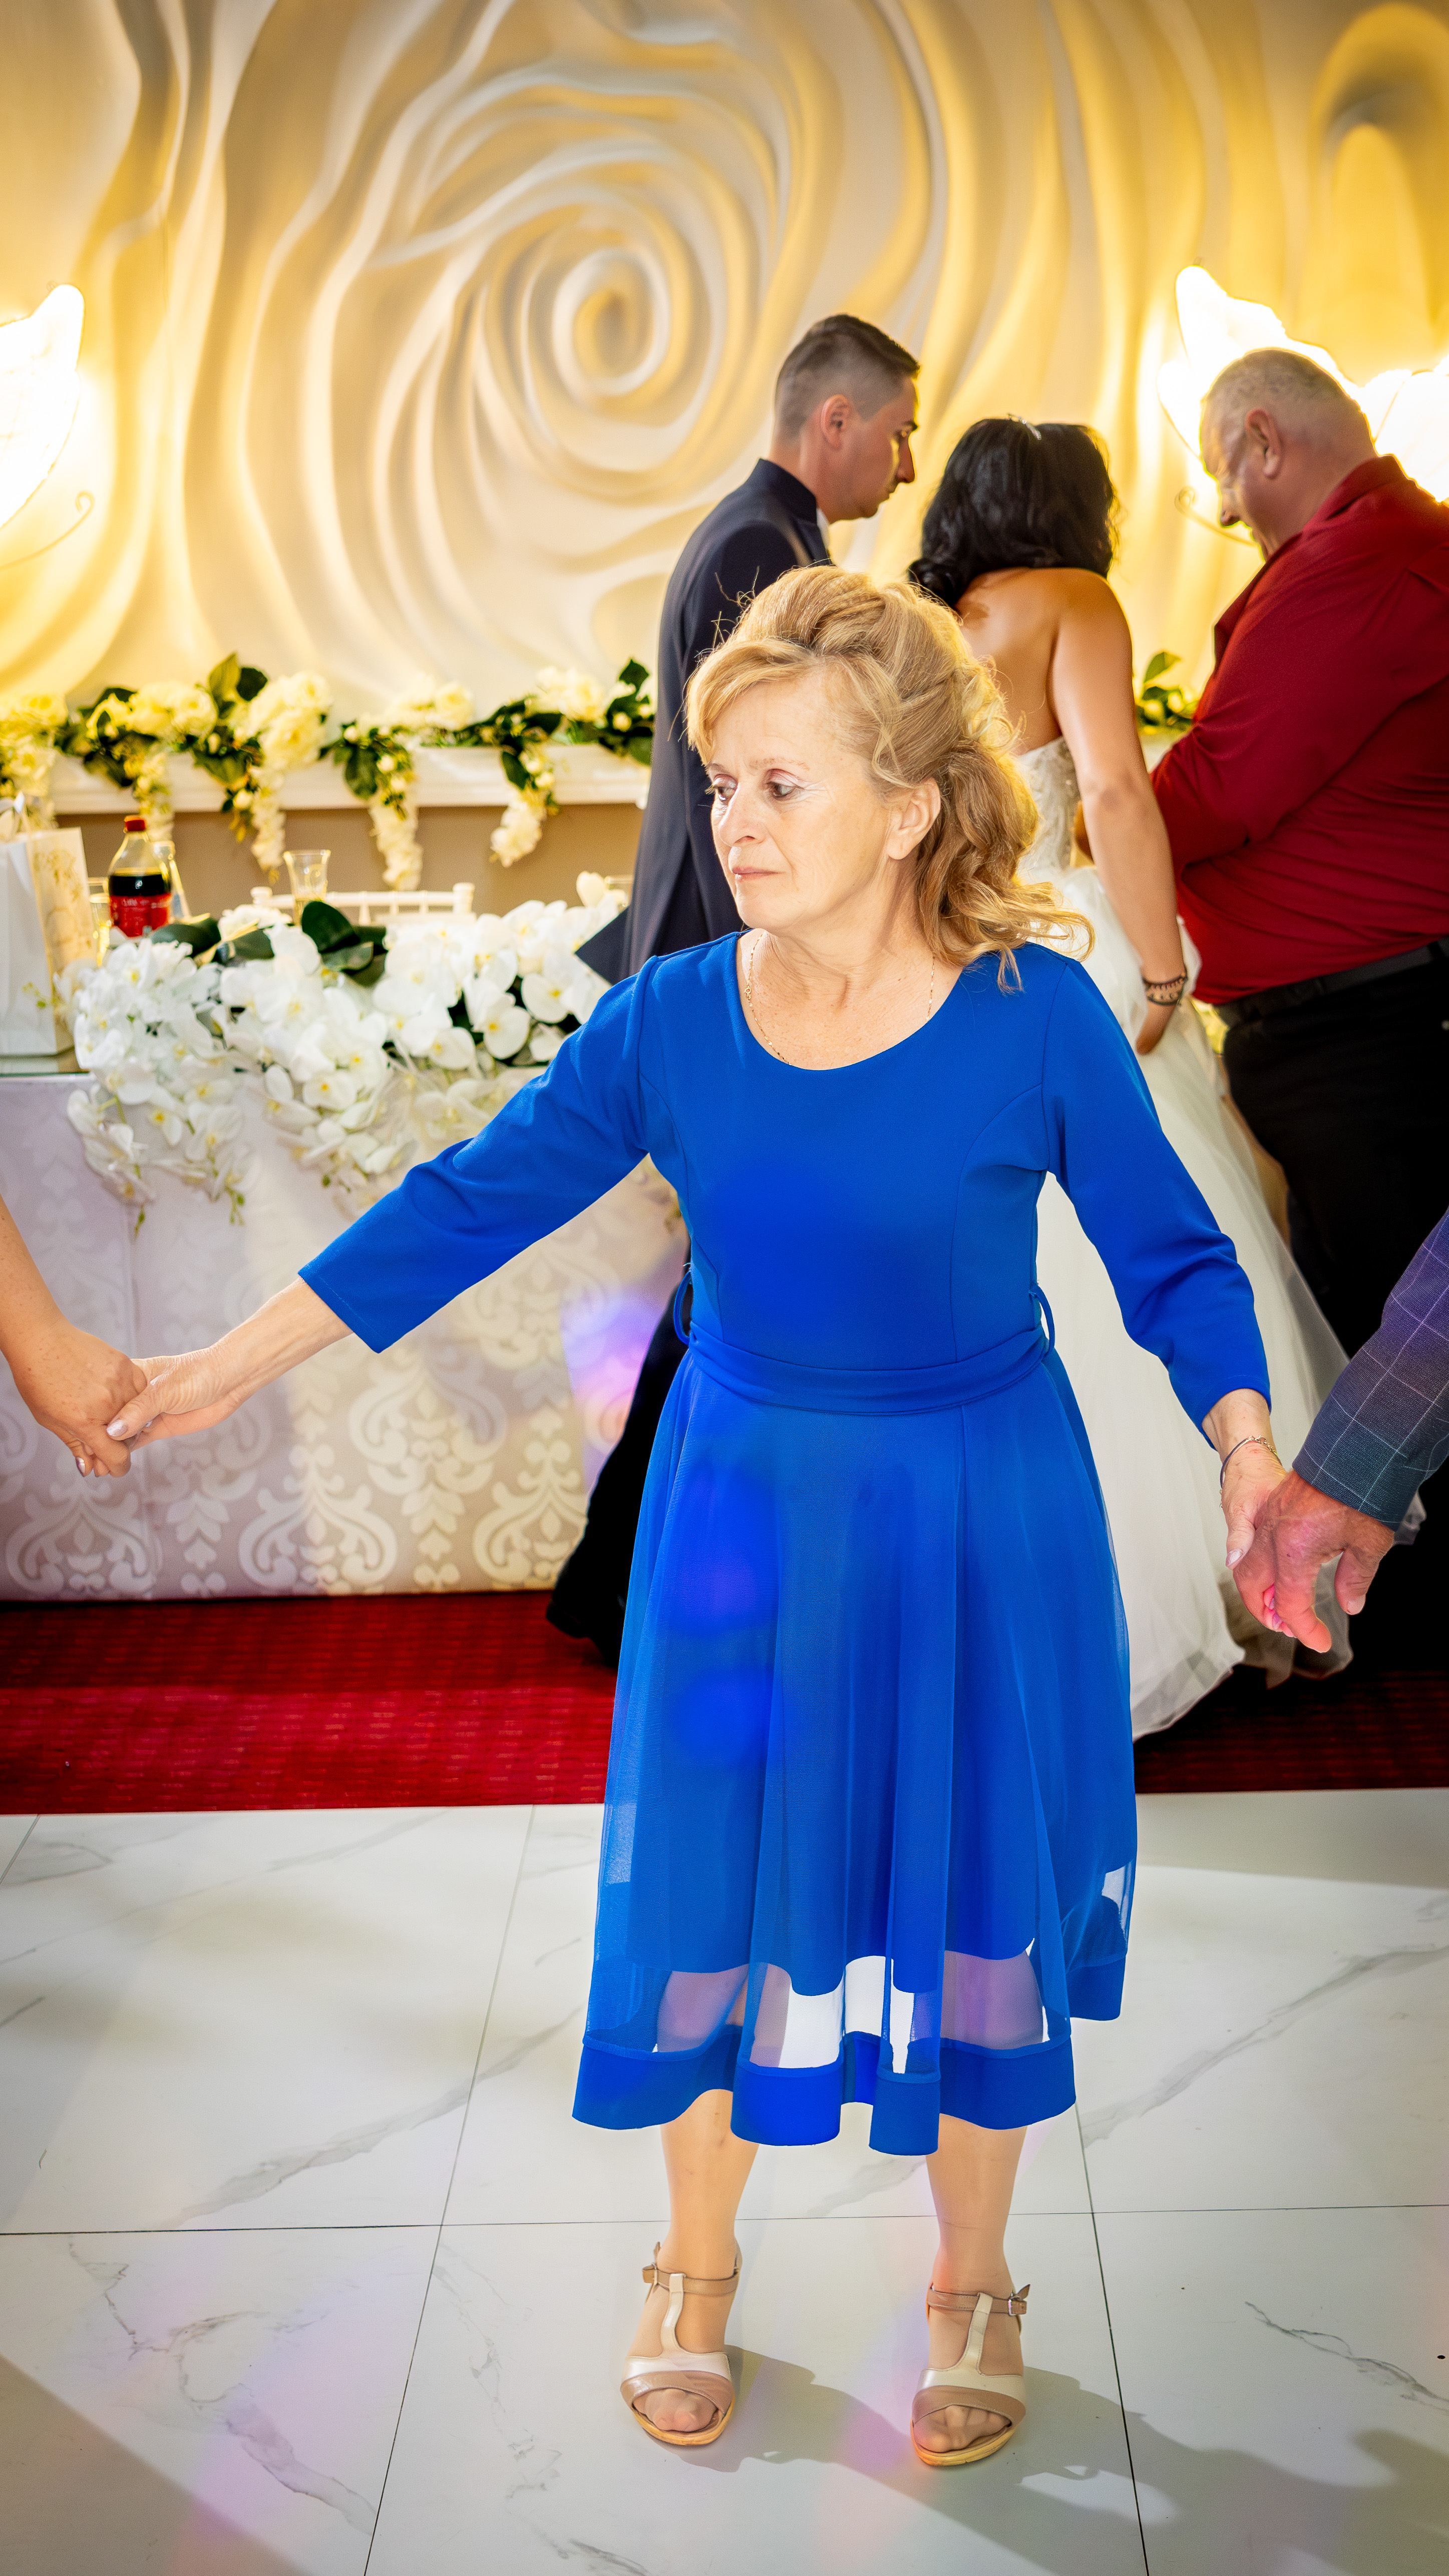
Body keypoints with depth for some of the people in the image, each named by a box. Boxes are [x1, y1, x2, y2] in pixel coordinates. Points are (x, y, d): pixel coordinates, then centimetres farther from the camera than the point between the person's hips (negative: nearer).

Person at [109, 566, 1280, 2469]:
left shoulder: (1038, 1017, -15)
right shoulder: (669, 1021, -9)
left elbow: (1172, 1258, -6)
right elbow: (473, 1204, -2)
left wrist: (1245, 1438, -23)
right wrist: (235, 1362, -2)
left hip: (977, 1527, -1)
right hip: (739, 1521, 2)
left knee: (970, 1917, 13)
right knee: (710, 1902, 12)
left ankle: (971, 2290, 41)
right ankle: (697, 2273, 41)